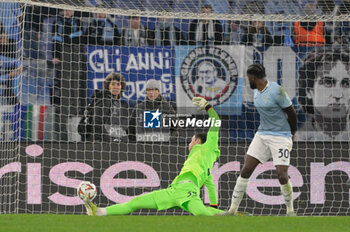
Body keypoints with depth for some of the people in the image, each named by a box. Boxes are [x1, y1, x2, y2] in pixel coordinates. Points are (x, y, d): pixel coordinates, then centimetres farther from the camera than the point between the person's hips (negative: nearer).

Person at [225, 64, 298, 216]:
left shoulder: (276, 91, -17)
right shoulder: (256, 91, 8)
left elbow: (292, 114, -8)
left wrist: (292, 134, 6)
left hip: (281, 137, -7)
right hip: (262, 134, 7)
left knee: (282, 176, -13)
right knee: (246, 170, -2)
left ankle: (290, 210, 9)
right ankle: (232, 210, 2)